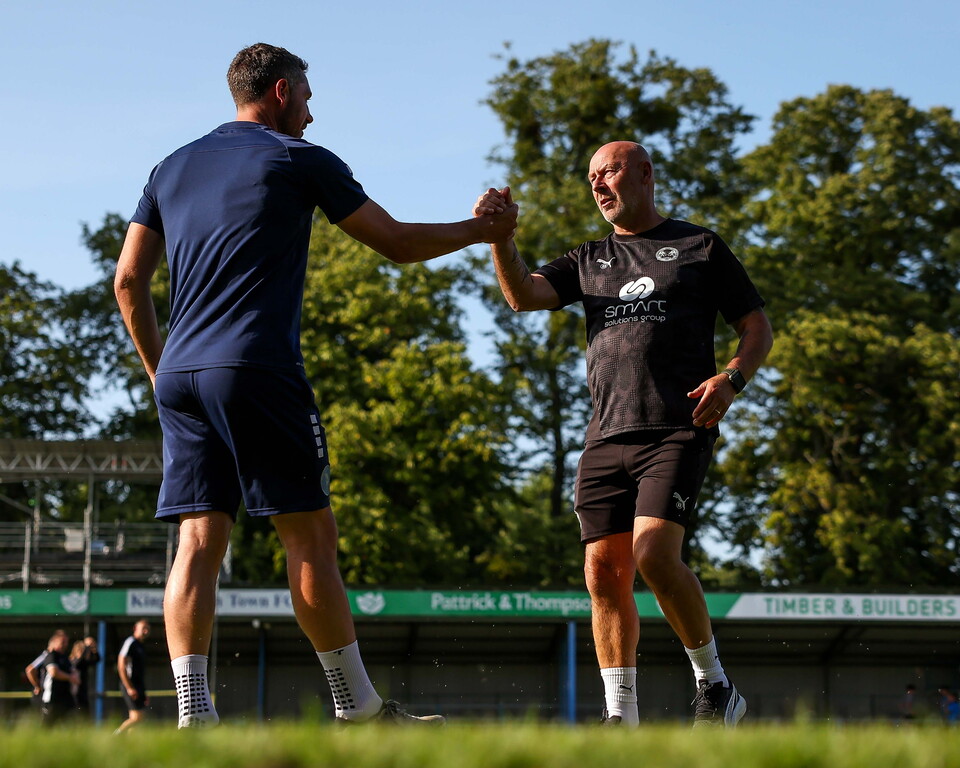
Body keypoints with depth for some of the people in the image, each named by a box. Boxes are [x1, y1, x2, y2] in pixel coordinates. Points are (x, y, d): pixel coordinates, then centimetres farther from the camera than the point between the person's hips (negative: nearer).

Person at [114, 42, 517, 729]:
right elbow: (397, 243, 8)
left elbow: (128, 280, 16)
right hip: (256, 368, -6)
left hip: (180, 372, 6)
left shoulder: (173, 168, 20)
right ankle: (359, 707, 3)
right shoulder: (299, 160, 4)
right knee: (311, 535, -1)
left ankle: (194, 714, -10)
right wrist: (477, 232, 23)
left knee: (199, 540, 0)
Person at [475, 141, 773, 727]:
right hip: (608, 437, 5)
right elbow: (523, 295, 6)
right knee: (605, 574, -3)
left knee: (654, 555, -22)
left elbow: (758, 329, 11)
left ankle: (715, 684, -4)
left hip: (678, 430, -5)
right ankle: (623, 718, 3)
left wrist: (732, 378, -9)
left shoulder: (699, 246, 12)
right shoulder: (589, 261, 22)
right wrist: (500, 235, -11)